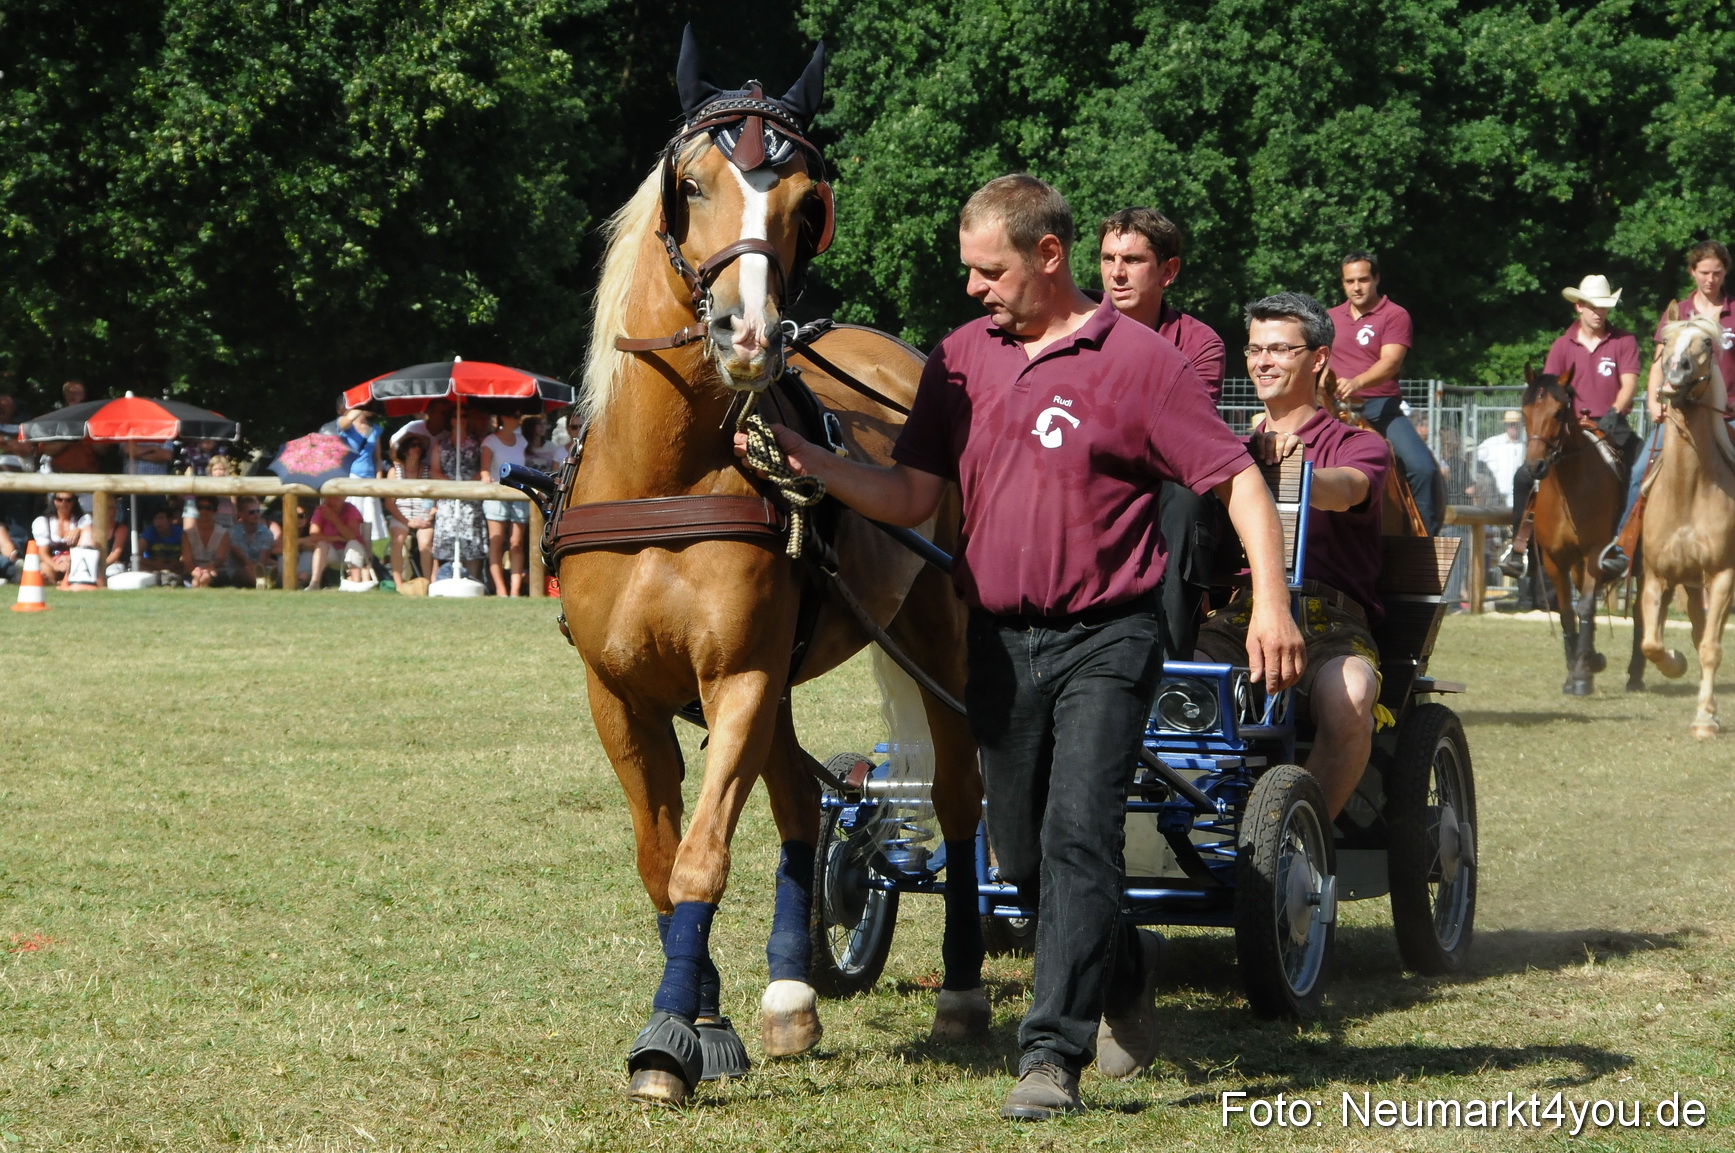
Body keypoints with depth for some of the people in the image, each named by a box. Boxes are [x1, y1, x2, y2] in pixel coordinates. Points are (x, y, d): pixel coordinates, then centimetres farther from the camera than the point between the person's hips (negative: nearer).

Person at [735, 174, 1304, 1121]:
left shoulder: (1137, 361, -7)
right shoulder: (961, 359, 8)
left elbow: (1237, 480, -8)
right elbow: (910, 499, 8)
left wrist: (1271, 601, -20)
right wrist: (807, 459, -7)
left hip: (1104, 637, -6)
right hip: (1000, 640, 6)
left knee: (1078, 836, -14)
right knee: (1022, 852, 13)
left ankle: (1053, 1055, -13)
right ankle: (1124, 970, 40)